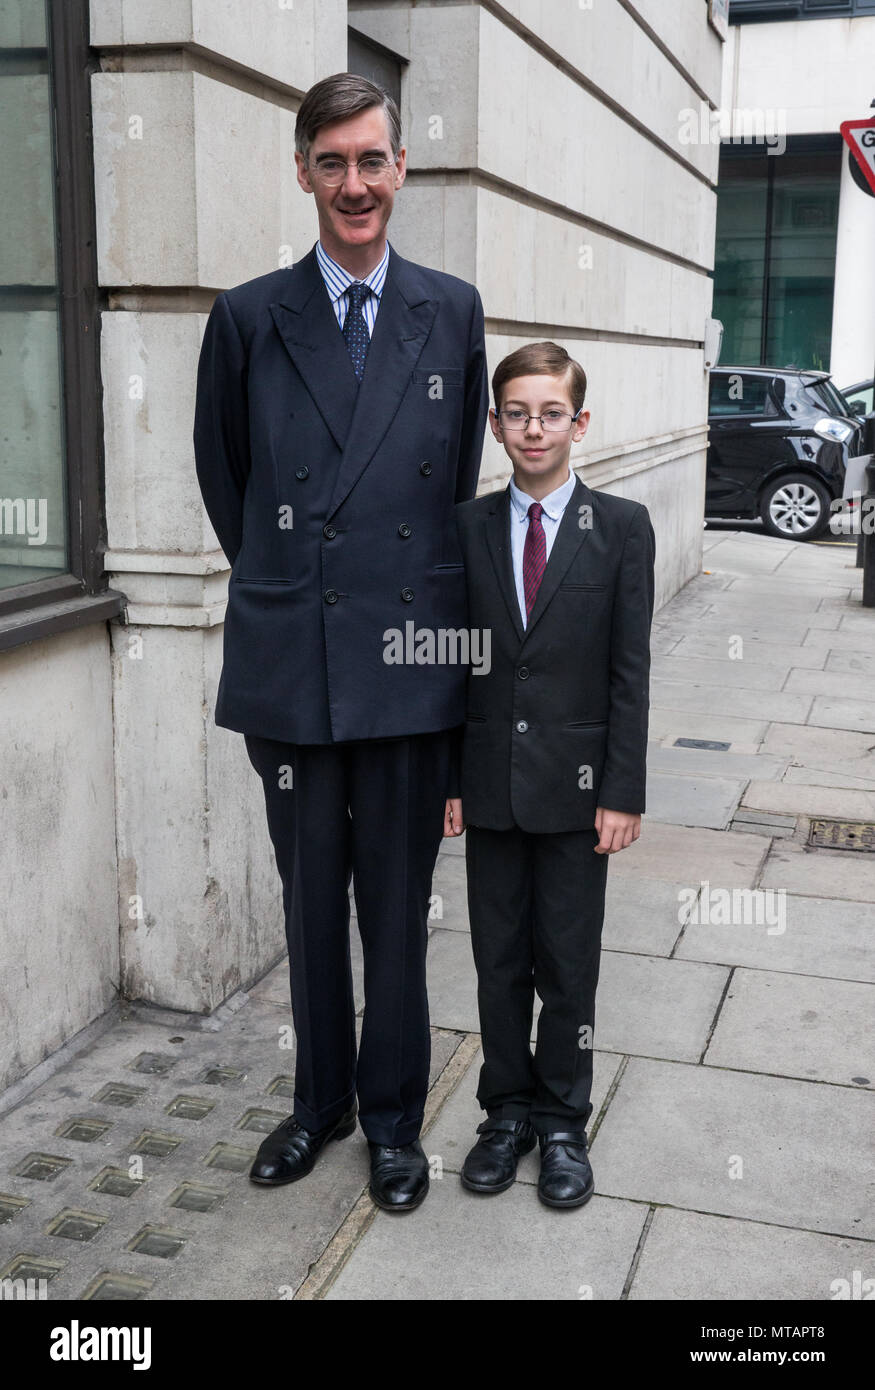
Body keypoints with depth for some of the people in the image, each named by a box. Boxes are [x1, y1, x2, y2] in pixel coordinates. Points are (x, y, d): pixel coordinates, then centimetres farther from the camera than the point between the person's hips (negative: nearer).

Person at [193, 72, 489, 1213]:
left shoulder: (454, 312, 5)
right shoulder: (248, 317, 2)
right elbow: (223, 480, 12)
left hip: (410, 657, 0)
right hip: (289, 661, 0)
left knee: (398, 905, 9)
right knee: (311, 899, 13)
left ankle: (393, 1115, 28)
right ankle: (320, 1101, 33)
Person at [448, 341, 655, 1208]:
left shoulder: (621, 529, -3)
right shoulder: (468, 527, 2)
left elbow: (630, 670, -4)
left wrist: (622, 791, -8)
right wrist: (449, 776, -1)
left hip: (575, 781, -2)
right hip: (490, 779, 2)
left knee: (568, 963, 8)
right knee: (499, 959, 12)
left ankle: (563, 1121, 26)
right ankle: (507, 1110, 29)